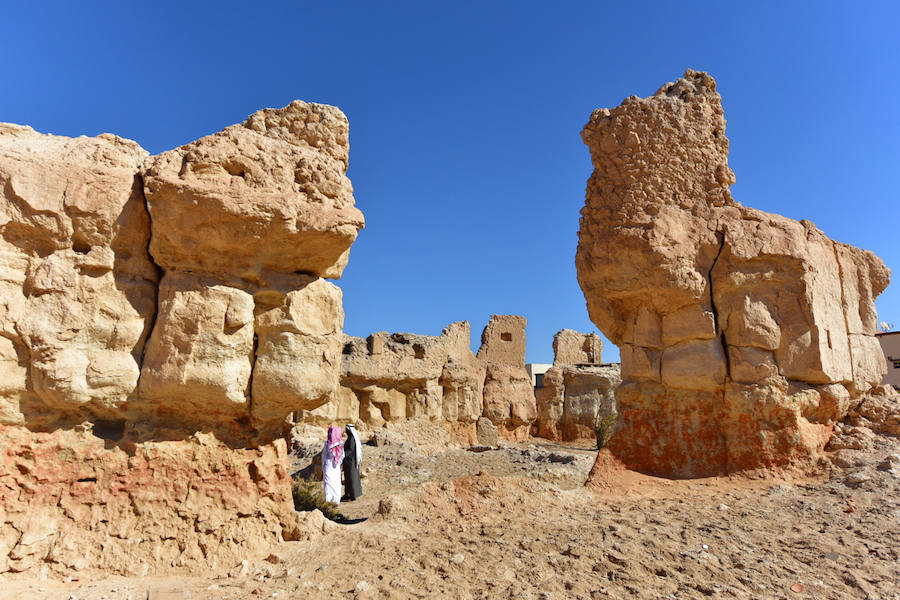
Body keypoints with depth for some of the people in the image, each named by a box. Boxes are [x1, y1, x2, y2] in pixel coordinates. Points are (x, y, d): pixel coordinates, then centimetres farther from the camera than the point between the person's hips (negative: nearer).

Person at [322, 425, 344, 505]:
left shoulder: (327, 443, -14)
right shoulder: (340, 444, -7)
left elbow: (324, 456, -5)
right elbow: (342, 456, 1)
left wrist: (323, 467, 7)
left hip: (328, 466, -2)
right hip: (337, 468, 2)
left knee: (329, 484, 4)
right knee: (337, 484, 12)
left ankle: (328, 501, 2)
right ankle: (336, 500, 16)